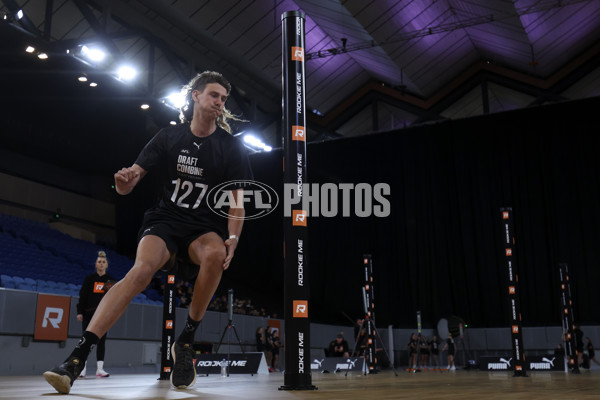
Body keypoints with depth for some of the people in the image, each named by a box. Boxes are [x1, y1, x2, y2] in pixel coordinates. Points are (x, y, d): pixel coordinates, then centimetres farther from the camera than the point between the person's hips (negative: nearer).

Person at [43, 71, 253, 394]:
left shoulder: (231, 146, 4)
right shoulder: (170, 136, 4)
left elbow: (237, 199, 1)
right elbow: (127, 184, 2)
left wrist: (232, 239, -17)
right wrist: (125, 179, -24)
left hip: (205, 228, 1)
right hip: (164, 220, 0)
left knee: (215, 253, -36)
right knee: (143, 268, -32)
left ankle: (185, 342, -18)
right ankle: (76, 359, -36)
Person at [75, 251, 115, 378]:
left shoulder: (110, 280, 9)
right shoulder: (89, 278, 4)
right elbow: (82, 295, 1)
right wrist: (80, 312, -7)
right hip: (89, 314, -1)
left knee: (101, 340, 0)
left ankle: (100, 369, 1)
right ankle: (82, 368, 7)